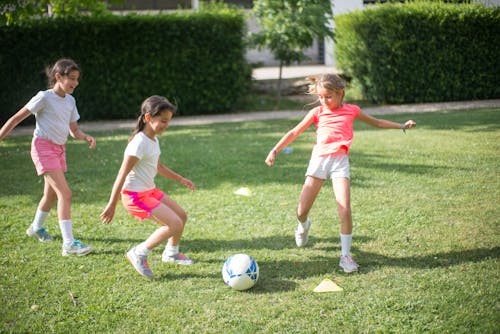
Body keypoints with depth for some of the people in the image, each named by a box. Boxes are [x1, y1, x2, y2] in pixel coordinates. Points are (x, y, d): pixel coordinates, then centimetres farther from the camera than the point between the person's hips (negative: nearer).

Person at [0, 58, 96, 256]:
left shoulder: (70, 100, 9)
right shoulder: (44, 97, -12)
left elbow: (74, 130, 12)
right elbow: (16, 119, -10)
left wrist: (86, 137, -9)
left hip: (59, 149, 8)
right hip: (43, 146, -8)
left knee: (51, 194, 20)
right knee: (65, 193, -18)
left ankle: (36, 227, 46)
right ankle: (69, 243, -20)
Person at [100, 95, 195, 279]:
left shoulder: (153, 139, 8)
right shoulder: (140, 143, -21)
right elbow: (122, 174, -22)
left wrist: (180, 179, 30)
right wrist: (112, 205, -22)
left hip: (150, 190, 10)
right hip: (135, 195, -10)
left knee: (182, 215, 16)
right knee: (175, 224, -16)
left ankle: (171, 253, 38)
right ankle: (138, 254, -4)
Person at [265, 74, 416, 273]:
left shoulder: (351, 110, 9)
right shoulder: (317, 112, 7)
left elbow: (376, 122, 24)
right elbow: (295, 132, 9)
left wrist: (402, 126, 22)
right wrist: (275, 150, 1)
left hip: (340, 161, -1)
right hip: (319, 159, 1)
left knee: (345, 209, -16)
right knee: (301, 211, -1)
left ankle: (345, 255, -4)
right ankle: (303, 226, 37)